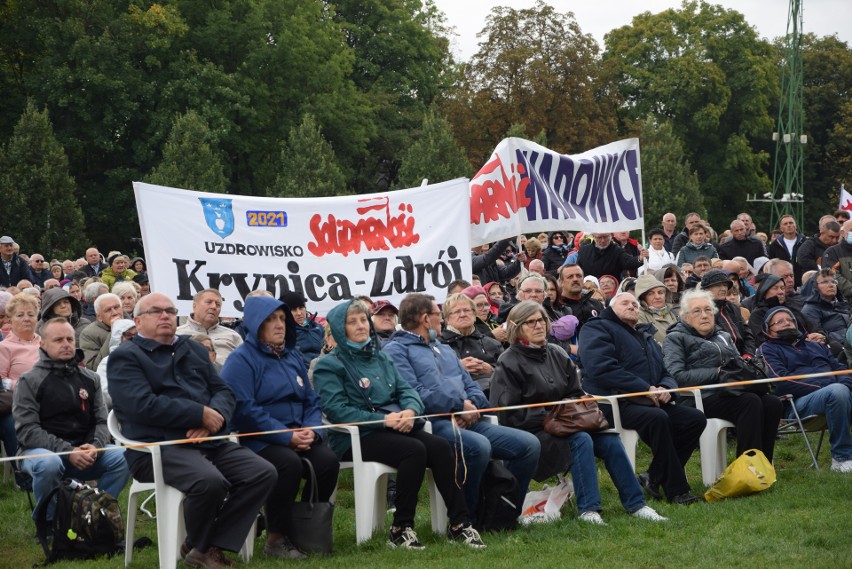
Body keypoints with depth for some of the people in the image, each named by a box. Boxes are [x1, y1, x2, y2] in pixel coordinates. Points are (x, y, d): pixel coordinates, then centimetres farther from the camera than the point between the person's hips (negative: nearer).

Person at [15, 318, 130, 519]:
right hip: (41, 450, -4)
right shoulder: (30, 381, -1)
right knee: (49, 464, -39)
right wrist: (67, 451, -21)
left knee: (123, 457, -22)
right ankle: (48, 523, -14)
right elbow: (27, 430, -10)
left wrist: (95, 446, -14)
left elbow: (101, 421, 10)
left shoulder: (89, 379, 12)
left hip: (84, 451, 4)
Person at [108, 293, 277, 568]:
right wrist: (202, 414, -13)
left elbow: (224, 391, 16)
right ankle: (196, 545, -3)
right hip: (157, 447, -7)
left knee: (263, 473, -14)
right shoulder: (125, 358, 0)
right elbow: (144, 405, -15)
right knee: (210, 481, -34)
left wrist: (215, 417, -8)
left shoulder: (193, 349, 23)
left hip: (210, 441, 7)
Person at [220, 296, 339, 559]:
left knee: (328, 461, -21)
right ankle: (276, 539, -19)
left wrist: (311, 431, -7)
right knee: (289, 464, -34)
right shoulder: (242, 360, -6)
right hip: (259, 439, -6)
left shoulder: (293, 357, 17)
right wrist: (288, 438, -21)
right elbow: (245, 410, -17)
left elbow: (311, 401, 16)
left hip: (298, 435, 6)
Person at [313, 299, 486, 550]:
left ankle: (459, 523, -20)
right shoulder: (330, 365, 0)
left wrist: (410, 410, -11)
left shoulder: (380, 357, 22)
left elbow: (405, 389, 14)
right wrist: (382, 419, -19)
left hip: (394, 425, 6)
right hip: (355, 436, -6)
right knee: (414, 450, -31)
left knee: (440, 446, -21)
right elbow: (336, 410, -12)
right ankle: (401, 529, -23)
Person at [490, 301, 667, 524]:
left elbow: (576, 393, 19)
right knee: (580, 440, -32)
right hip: (532, 434, -6)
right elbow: (508, 413, -13)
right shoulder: (509, 363, -6)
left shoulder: (557, 354, 15)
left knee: (610, 440, -17)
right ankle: (588, 508, -31)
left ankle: (635, 503, -11)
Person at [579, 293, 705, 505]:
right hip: (616, 404, -8)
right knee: (657, 417, -35)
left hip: (652, 401, 8)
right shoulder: (597, 329, 4)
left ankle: (655, 477, -7)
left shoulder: (646, 338, 30)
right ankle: (675, 490, -28)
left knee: (696, 418, -12)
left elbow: (666, 374, 25)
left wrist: (665, 389, -4)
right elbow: (601, 369, -14)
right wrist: (645, 389, -16)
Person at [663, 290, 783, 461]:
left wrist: (747, 368, 0)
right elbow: (677, 376, -8)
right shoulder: (676, 339, 8)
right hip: (703, 397, -6)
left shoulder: (723, 336, 30)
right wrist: (717, 373, -12)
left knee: (773, 403, -23)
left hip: (730, 391, 6)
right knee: (750, 402, -32)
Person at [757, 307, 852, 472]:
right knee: (837, 391, -36)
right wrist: (822, 387, -12)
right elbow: (781, 382, -5)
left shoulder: (815, 346, 33)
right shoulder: (768, 350, 13)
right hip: (799, 402, -6)